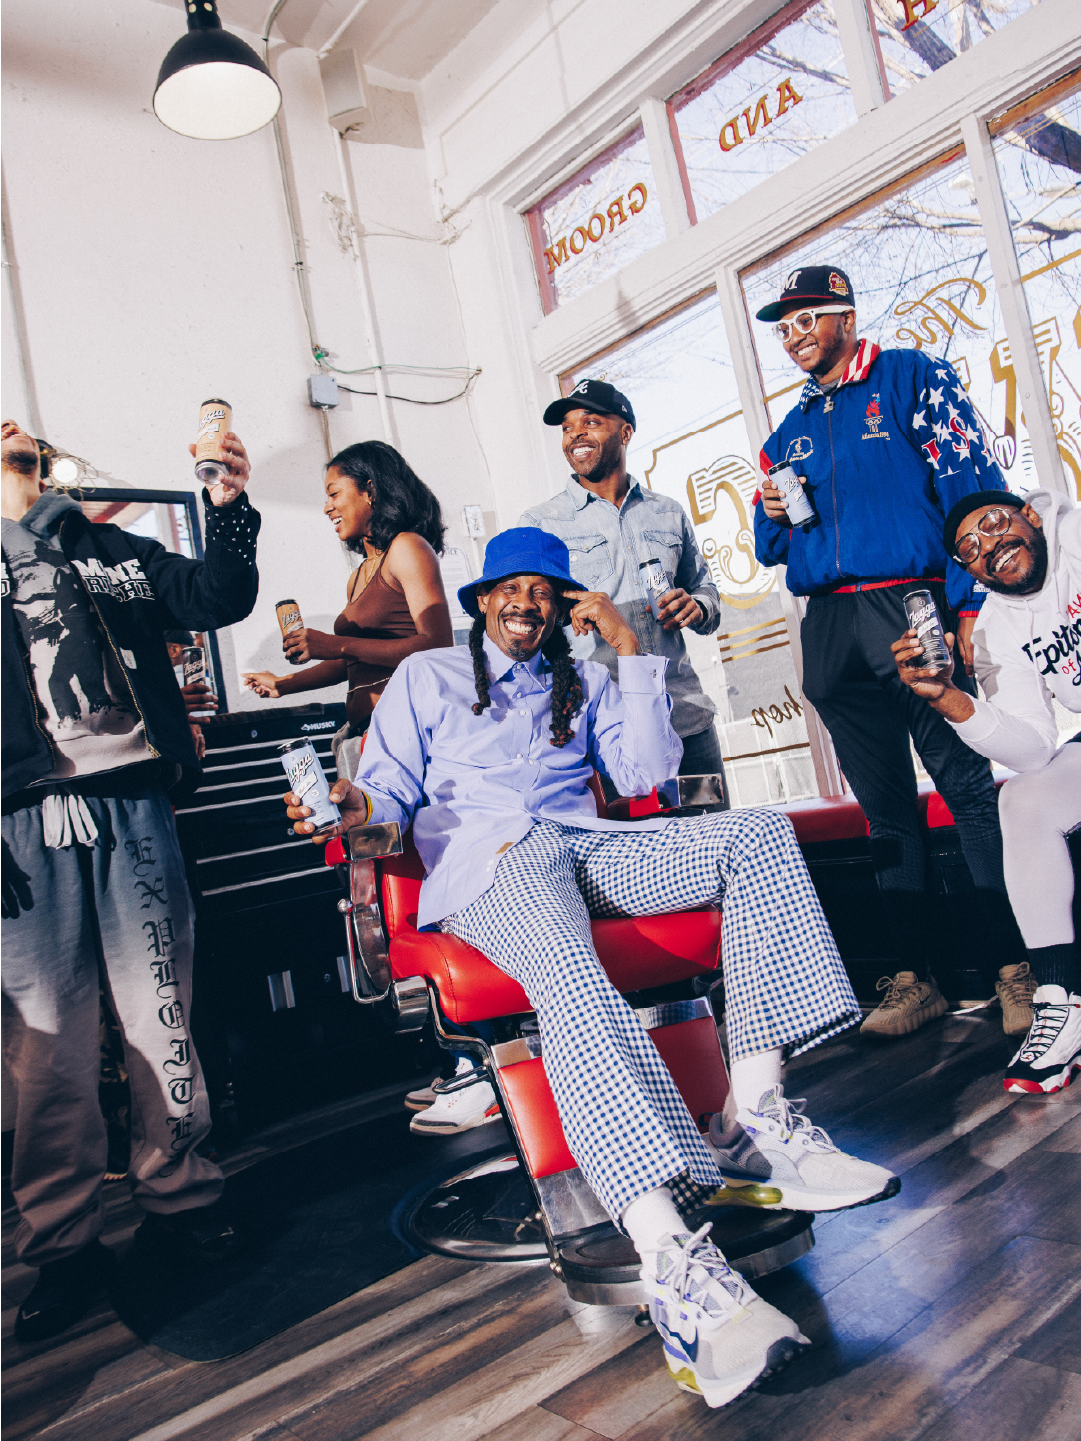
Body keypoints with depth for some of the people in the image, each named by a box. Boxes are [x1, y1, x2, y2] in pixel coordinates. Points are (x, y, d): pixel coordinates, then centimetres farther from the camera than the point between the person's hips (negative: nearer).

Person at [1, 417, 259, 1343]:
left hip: (132, 806, 2)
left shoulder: (109, 551, 19)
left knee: (160, 1020, 4)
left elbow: (219, 599, 10)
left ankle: (179, 1205, 20)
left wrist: (230, 508, -7)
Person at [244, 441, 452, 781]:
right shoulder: (358, 578, 23)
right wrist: (283, 685, 31)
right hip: (359, 733, 7)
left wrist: (338, 645, -17)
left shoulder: (407, 548, -1)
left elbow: (440, 646, -14)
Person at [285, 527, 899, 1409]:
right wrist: (358, 807, -13)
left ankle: (754, 1115, -28)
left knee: (760, 834, -21)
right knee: (569, 971, -39)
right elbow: (390, 782, 12)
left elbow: (645, 772, 14)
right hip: (489, 862, -4)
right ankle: (672, 1262, -51)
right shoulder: (427, 676, 22)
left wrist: (629, 650, 11)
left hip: (589, 847, 5)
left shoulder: (585, 684, 29)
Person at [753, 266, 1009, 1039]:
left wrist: (973, 605, -16)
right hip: (830, 629, 5)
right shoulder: (789, 433, 22)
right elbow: (774, 551, 25)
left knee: (970, 786, -8)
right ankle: (919, 975, 14)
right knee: (886, 809, 7)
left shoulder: (913, 378, 5)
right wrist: (771, 516, 2)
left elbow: (973, 489, -6)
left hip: (911, 609, -5)